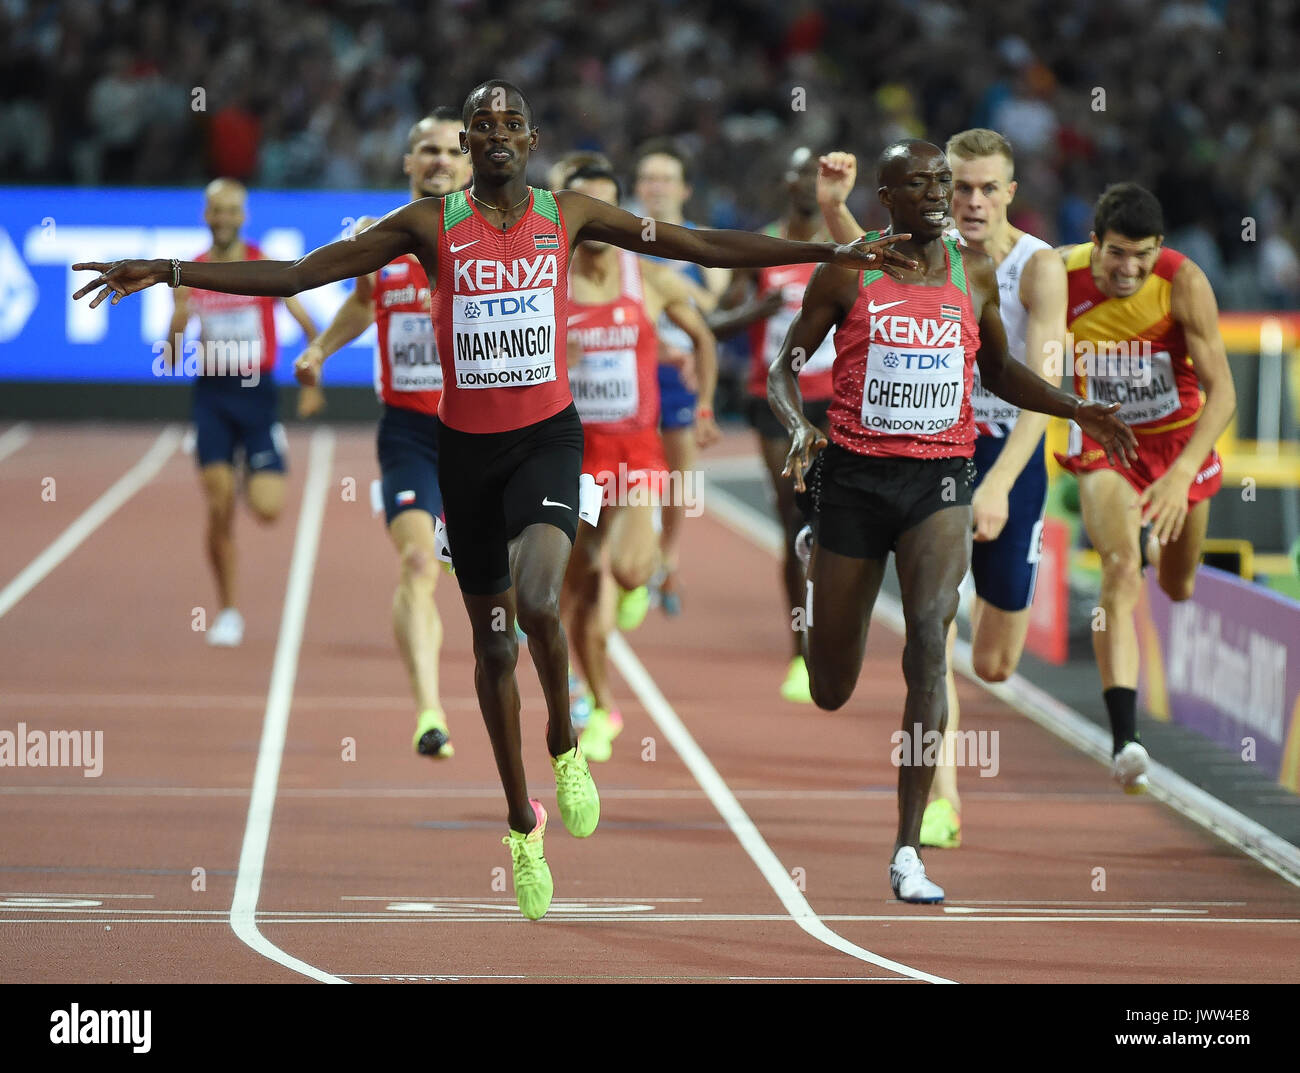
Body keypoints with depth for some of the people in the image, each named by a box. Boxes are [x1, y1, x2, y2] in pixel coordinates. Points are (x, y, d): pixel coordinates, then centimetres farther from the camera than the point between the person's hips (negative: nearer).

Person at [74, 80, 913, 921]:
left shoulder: (568, 215, 0)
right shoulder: (432, 224, -2)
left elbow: (704, 246, 6)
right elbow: (295, 274, -4)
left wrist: (829, 253, 3)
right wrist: (167, 274, -11)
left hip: (548, 436, -1)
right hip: (468, 445, 1)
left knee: (538, 600, -28)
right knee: (492, 638, 8)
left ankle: (565, 745, 0)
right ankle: (522, 825, 24)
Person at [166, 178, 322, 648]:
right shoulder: (190, 276, 3)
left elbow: (308, 323, 4)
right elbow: (170, 358, 2)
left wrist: (312, 384, -1)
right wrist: (178, 323, -18)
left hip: (257, 395, -1)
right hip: (211, 395, 1)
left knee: (267, 508, -10)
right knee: (220, 509, -7)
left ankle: (267, 466, 29)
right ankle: (229, 612, 5)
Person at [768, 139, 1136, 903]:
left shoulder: (974, 273, 8)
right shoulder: (847, 274, -1)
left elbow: (998, 370, 22)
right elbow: (787, 366, 4)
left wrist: (1078, 411, 9)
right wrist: (798, 424, -17)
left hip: (940, 477, 1)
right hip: (855, 474, -1)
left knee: (930, 639, -21)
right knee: (832, 691, 8)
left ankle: (909, 852, -20)